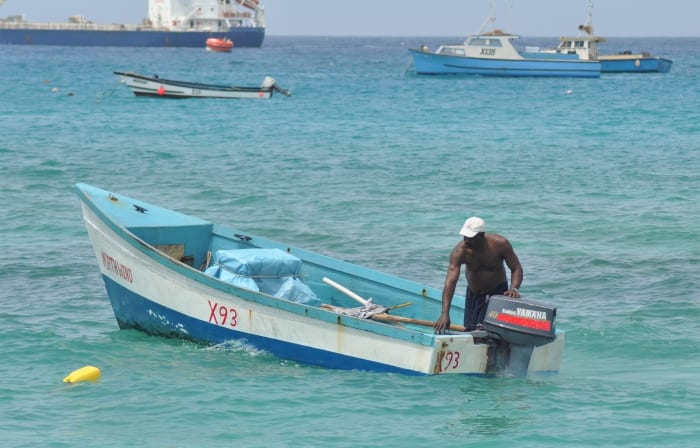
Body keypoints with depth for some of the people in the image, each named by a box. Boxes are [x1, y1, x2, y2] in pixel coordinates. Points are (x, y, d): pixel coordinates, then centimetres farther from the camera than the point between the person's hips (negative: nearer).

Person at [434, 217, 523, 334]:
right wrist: (445, 313, -42)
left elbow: (517, 269, -13)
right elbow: (450, 282, -32)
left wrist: (514, 289, -34)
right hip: (474, 295, 2)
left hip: (498, 292, -2)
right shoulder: (460, 251, -24)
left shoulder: (500, 244, -23)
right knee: (470, 331, 2)